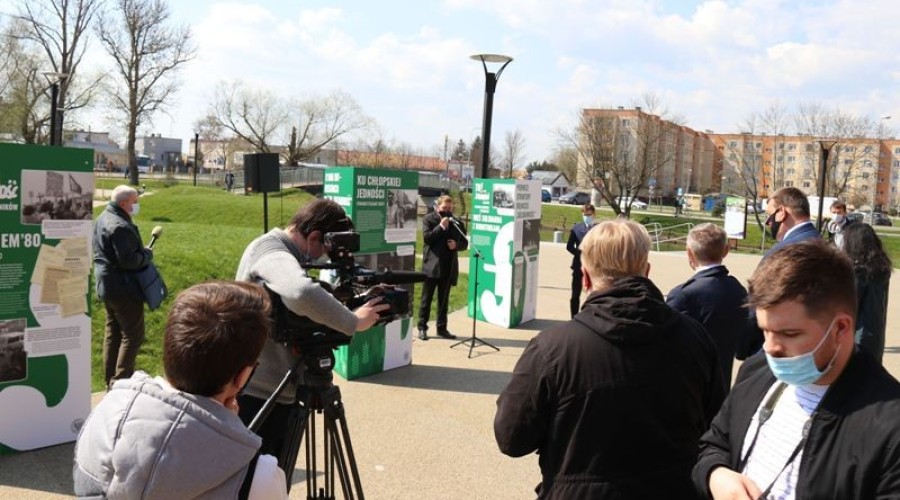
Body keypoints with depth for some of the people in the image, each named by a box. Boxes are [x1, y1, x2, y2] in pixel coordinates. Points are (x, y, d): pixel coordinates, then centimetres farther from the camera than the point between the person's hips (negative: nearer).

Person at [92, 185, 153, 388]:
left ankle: (110, 379, 24)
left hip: (106, 286, 11)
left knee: (113, 332, 17)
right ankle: (120, 381, -3)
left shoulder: (101, 219, 12)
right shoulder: (120, 226, -22)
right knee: (133, 334, -3)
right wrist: (147, 254, -9)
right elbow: (129, 261, -26)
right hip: (123, 289, -11)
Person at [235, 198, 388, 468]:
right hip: (259, 396, -10)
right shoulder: (272, 252, -20)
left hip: (272, 393, 10)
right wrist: (354, 322, -29)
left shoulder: (276, 250, 11)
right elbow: (303, 294, -42)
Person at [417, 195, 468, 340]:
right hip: (431, 265, -4)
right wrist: (441, 226, -17)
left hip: (448, 267, 4)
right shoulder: (428, 219, 0)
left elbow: (465, 243, 12)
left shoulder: (456, 223, 10)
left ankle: (442, 328, 18)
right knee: (426, 298, 3)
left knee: (444, 300, 11)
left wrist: (456, 245, -9)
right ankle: (422, 327, 8)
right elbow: (426, 238, -12)